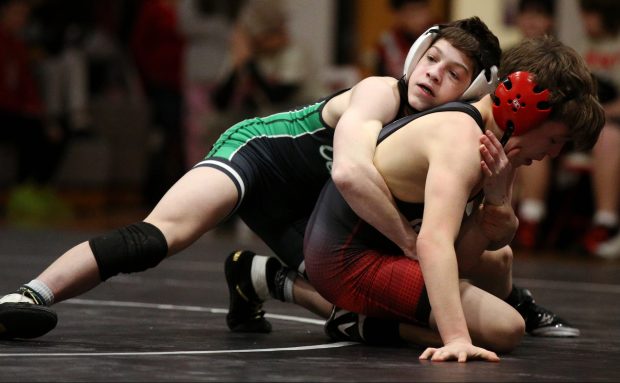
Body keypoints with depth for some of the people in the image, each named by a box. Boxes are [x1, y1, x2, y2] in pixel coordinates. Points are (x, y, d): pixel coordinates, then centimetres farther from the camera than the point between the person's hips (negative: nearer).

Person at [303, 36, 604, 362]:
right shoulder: (462, 139, -25)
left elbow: (464, 255, 0)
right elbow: (433, 242, -41)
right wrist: (457, 338, -50)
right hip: (351, 262, -11)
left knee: (498, 257, 32)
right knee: (505, 329, -23)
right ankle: (367, 325, -9)